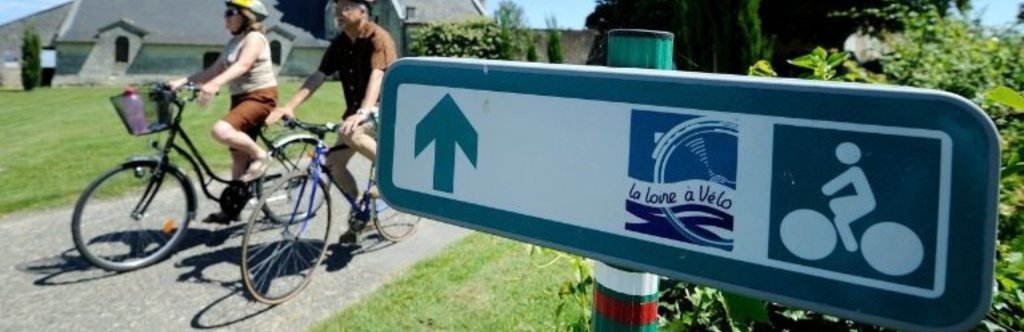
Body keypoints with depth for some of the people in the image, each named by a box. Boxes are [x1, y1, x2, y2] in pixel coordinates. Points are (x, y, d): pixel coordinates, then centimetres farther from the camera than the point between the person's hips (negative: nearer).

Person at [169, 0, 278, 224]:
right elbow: (214, 70, 10)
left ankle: (260, 155, -8)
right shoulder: (233, 42, 15)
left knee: (221, 131, -30)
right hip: (240, 97, 9)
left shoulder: (254, 38, -11)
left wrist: (214, 85, -42)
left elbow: (242, 66, -28)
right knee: (238, 157, 9)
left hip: (260, 97, -9)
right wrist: (183, 81, -2)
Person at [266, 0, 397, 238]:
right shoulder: (339, 43, 2)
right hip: (356, 110, 8)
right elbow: (318, 77, -4)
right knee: (334, 162, 1)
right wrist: (289, 106, -16)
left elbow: (377, 77, -33)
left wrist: (362, 113, -49)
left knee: (349, 134, -35)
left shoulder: (378, 38, -18)